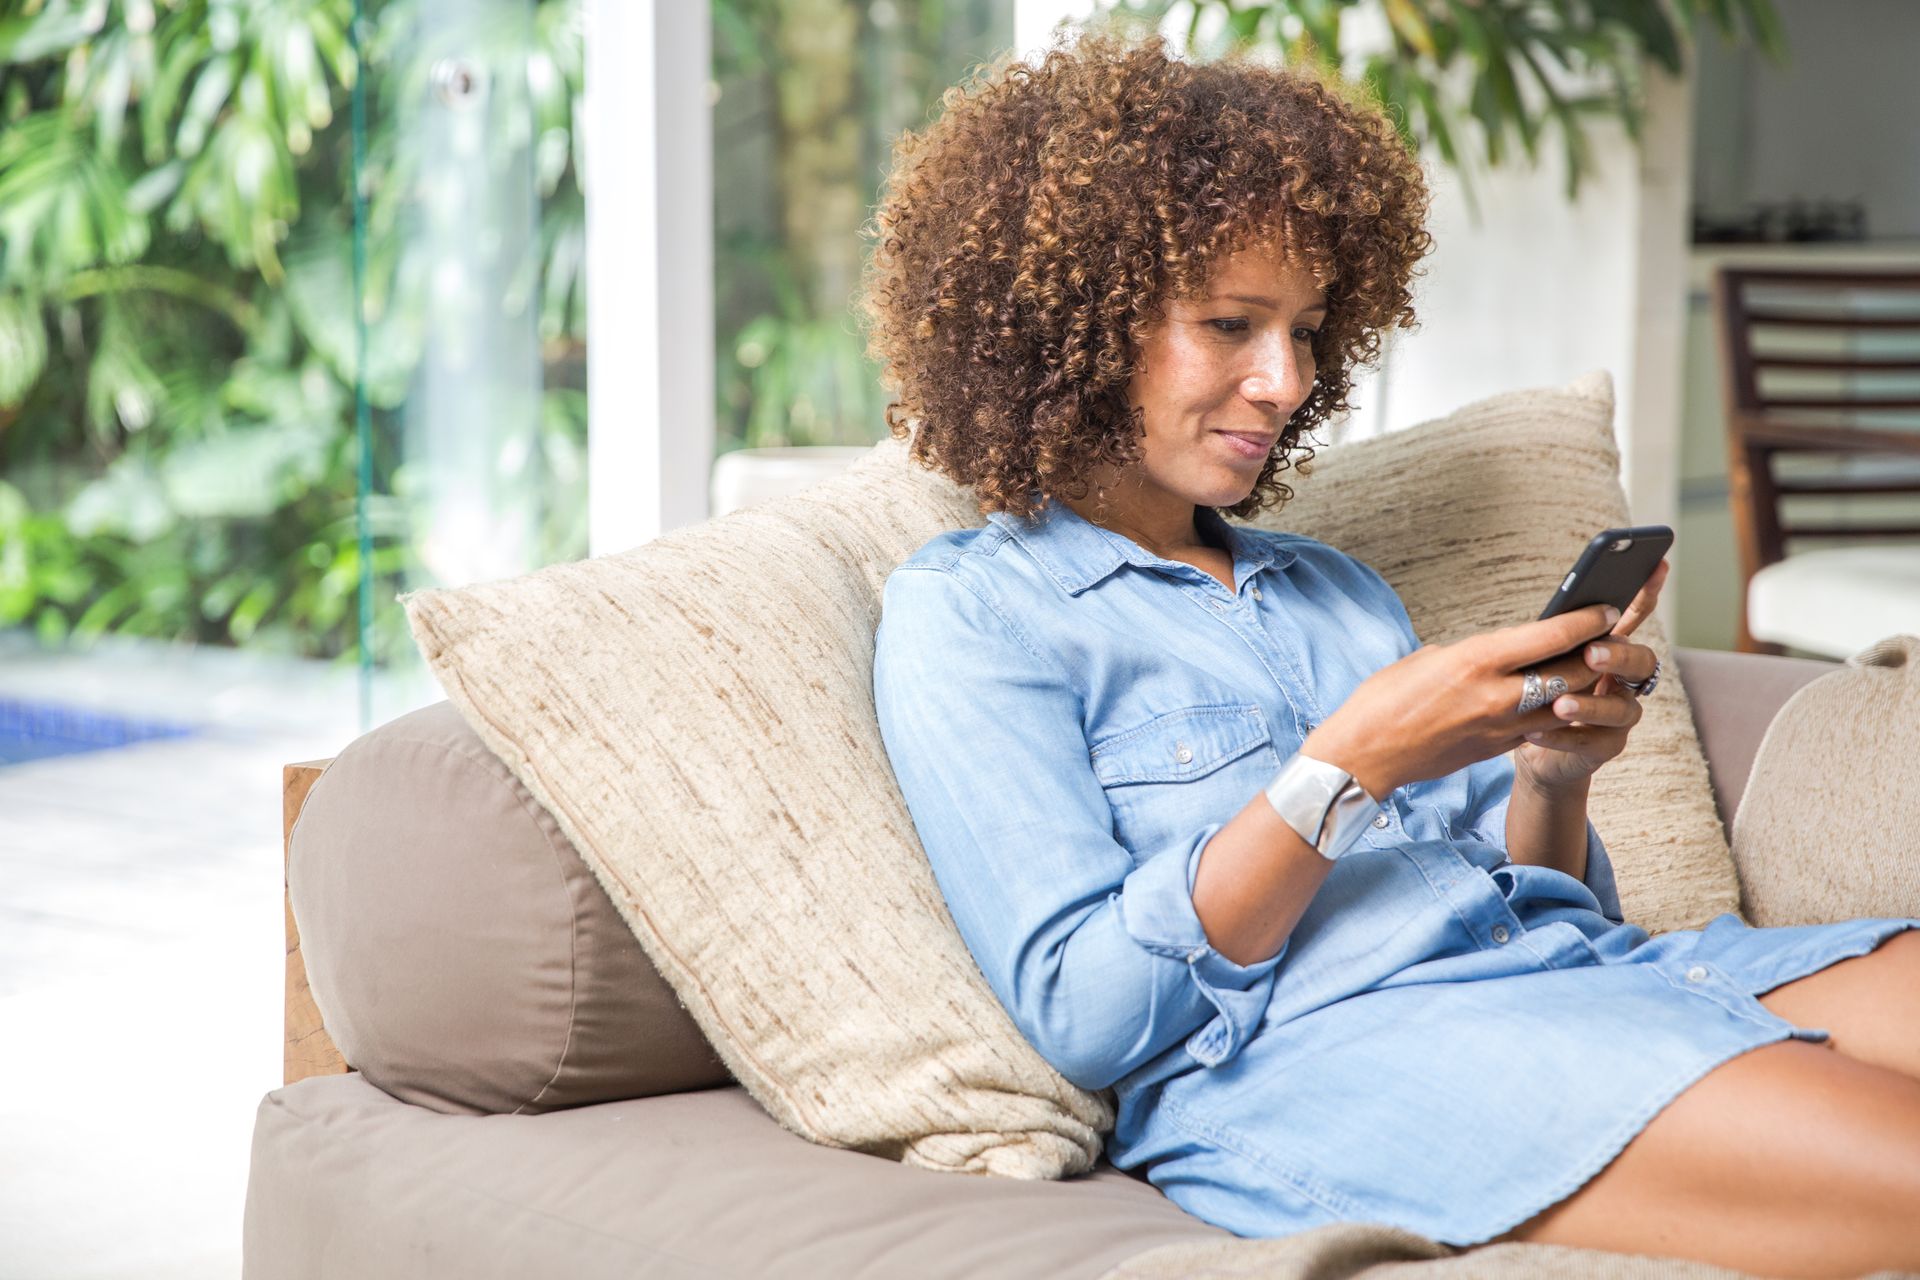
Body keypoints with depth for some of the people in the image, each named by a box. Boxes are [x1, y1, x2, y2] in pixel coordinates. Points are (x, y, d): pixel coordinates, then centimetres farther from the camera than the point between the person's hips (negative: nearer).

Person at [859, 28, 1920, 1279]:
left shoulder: (1337, 588, 26)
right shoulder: (963, 612, 5)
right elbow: (1080, 1012, -7)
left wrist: (1552, 774, 0)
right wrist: (1345, 768, -13)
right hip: (1324, 1053, -7)